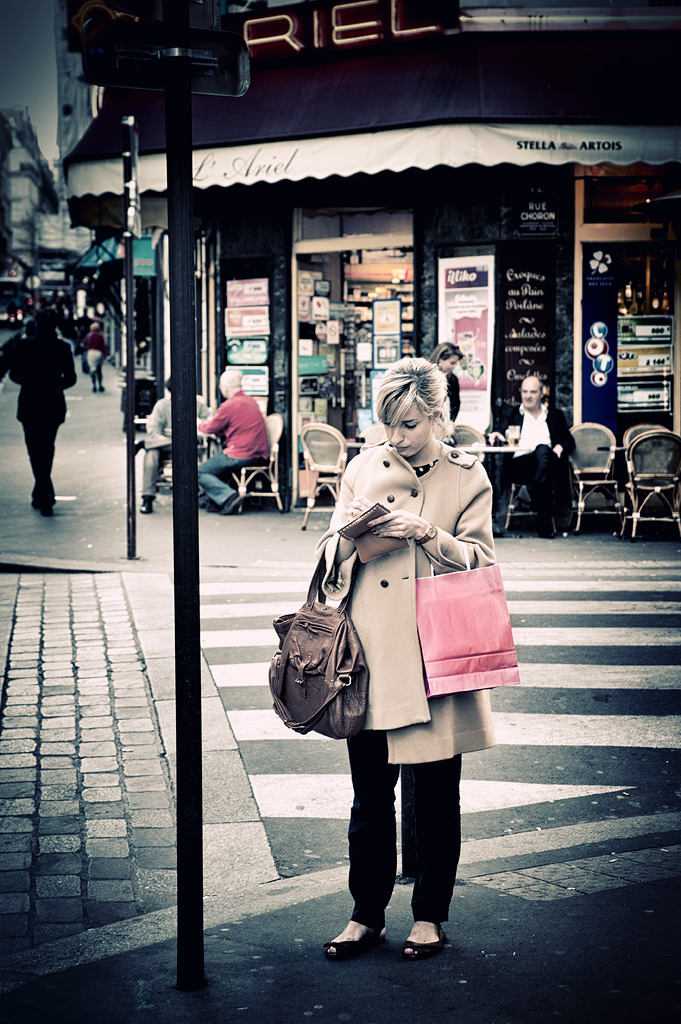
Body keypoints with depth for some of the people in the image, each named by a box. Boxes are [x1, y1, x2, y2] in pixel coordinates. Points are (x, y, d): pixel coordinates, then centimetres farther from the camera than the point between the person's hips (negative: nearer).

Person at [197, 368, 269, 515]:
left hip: (241, 456, -9)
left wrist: (199, 425, 21)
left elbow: (211, 428, -1)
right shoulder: (251, 401, 12)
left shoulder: (229, 405, -14)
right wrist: (209, 423, 29)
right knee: (215, 461, 30)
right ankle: (215, 502, 21)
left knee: (201, 473, 2)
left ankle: (228, 496, -15)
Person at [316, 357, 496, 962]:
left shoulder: (468, 478, 1)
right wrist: (349, 535, -12)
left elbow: (480, 563, -3)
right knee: (370, 794, 6)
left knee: (436, 793, 6)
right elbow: (331, 558, 10)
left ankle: (430, 914, 20)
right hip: (372, 652, 2)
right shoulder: (364, 468, 7)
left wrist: (426, 533, -18)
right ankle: (368, 915, 17)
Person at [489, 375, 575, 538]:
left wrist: (560, 447, -3)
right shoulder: (511, 416, 26)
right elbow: (500, 435, 9)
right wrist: (497, 436, -16)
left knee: (543, 450, -36)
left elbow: (570, 442, 21)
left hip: (549, 466, 0)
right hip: (518, 466, 0)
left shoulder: (555, 416, 28)